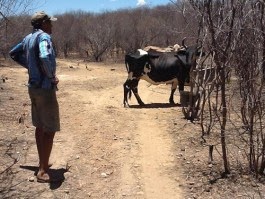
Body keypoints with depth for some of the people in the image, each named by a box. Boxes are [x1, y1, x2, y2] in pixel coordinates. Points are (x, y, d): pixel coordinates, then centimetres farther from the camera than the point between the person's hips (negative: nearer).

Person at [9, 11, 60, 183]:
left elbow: (13, 53, 24)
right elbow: (45, 57, -36)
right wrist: (52, 77, -20)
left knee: (40, 126, 17)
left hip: (33, 87, 9)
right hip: (45, 88, -9)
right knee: (50, 129, -3)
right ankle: (43, 171, 1)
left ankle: (42, 163, 29)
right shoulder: (43, 36, -17)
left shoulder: (28, 38, 10)